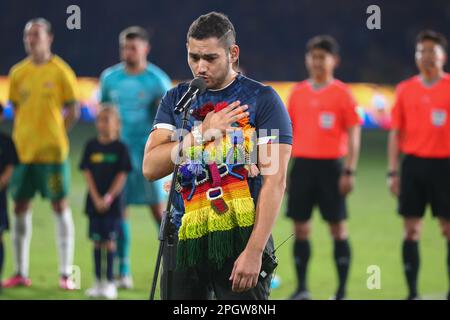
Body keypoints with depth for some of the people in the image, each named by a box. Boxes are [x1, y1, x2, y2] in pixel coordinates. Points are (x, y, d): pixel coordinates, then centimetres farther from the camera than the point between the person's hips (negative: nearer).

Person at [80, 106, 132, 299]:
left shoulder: (120, 148, -3)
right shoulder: (91, 146, 4)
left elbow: (122, 176, -6)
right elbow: (87, 173, 1)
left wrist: (109, 198, -14)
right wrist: (96, 199, -9)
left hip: (113, 202, -3)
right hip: (94, 202, 3)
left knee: (109, 241, -3)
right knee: (97, 241, 5)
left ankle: (110, 282, 2)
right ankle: (98, 282, 11)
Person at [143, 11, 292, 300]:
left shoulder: (263, 100, -2)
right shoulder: (176, 100, 12)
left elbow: (275, 181, -9)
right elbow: (150, 168, 1)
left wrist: (254, 251, -16)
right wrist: (202, 133, -9)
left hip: (240, 241, -4)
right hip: (185, 241, 4)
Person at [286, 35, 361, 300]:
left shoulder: (342, 93, -2)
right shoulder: (298, 93, 10)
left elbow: (353, 135, -4)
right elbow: (289, 132, 15)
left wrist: (349, 172, -10)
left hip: (330, 166, -4)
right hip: (302, 165, 4)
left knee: (338, 227, -1)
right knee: (301, 227, 4)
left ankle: (342, 291, 4)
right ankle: (301, 288, 12)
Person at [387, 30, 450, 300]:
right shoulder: (405, 90, 7)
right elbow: (396, 132, 10)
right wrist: (393, 172, 5)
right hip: (413, 164, 3)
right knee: (411, 230, 3)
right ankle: (412, 293, 9)